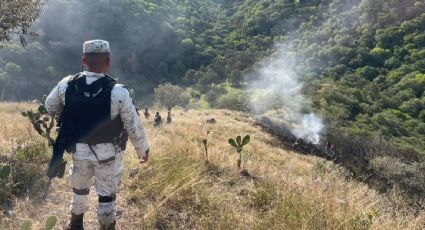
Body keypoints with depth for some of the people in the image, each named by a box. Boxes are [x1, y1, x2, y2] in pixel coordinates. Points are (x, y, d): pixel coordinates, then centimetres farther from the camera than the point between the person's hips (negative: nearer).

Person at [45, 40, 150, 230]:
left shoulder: (66, 85, -11)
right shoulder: (118, 92, -23)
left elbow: (50, 107, 7)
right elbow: (134, 125, -15)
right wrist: (143, 150, 0)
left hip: (79, 149, 4)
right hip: (108, 152, -4)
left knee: (80, 187, 26)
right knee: (107, 194, 12)